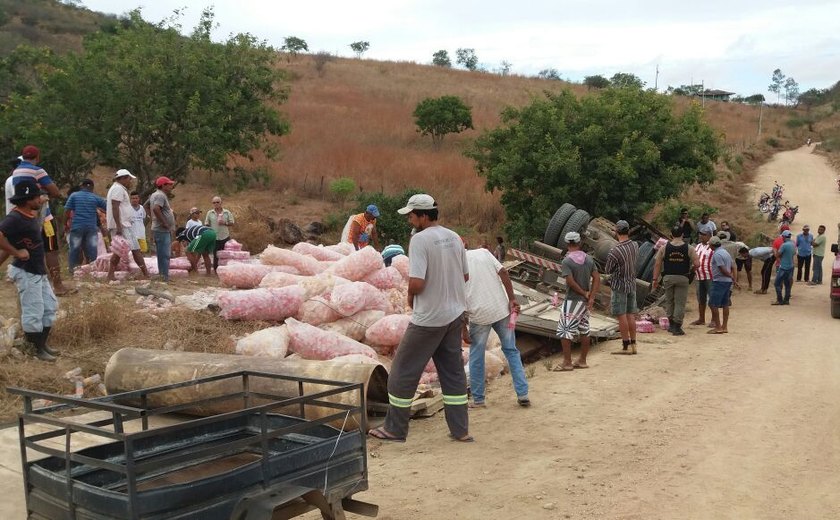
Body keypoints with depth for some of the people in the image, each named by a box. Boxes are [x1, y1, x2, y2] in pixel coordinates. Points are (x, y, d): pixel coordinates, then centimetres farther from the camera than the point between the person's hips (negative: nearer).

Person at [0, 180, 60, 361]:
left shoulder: (31, 214, 8)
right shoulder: (15, 218, -20)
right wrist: (17, 253, -26)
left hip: (39, 272, 10)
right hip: (26, 273, -10)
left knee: (50, 307, 15)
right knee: (33, 312, -2)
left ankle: (43, 344, 26)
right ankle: (36, 349, 9)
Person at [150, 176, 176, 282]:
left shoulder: (155, 195, 18)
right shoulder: (160, 195, -14)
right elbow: (156, 209, -30)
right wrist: (164, 223, -23)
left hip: (164, 230, 11)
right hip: (162, 230, -11)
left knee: (163, 255, 14)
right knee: (164, 255, -9)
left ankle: (162, 276, 20)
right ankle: (165, 277, -9)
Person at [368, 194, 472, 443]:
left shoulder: (420, 239, -18)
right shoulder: (454, 237, 5)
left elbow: (416, 283, -24)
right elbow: (465, 276, 14)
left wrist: (410, 296, -4)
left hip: (428, 318, -7)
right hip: (455, 315, 7)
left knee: (403, 371, 6)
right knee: (453, 372, 14)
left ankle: (395, 429, 14)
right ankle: (460, 429, 17)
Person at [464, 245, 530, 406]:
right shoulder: (483, 252, 7)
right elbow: (504, 273, -3)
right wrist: (512, 299, -1)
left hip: (479, 315, -3)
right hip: (502, 309, 3)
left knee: (476, 357, 12)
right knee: (511, 351, 13)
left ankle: (478, 399, 18)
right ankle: (522, 394, 11)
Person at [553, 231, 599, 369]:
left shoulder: (566, 261, -13)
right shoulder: (589, 259, 5)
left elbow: (571, 282, -21)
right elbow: (597, 278, 1)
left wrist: (584, 293, -9)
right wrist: (591, 297, -5)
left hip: (572, 301, -7)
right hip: (585, 301, 7)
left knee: (564, 330, -2)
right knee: (584, 330, 13)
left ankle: (567, 362, -3)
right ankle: (582, 361, 20)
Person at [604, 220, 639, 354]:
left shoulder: (615, 251, -22)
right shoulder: (635, 246, -1)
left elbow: (607, 270, -10)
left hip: (619, 285, -6)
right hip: (632, 283, 6)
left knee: (621, 316, 0)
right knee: (631, 315, 12)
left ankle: (626, 346, 4)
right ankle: (633, 344, 16)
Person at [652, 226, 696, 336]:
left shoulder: (664, 248, -1)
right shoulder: (689, 248, -3)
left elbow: (657, 264, -3)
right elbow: (696, 264, -7)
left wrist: (655, 279, 2)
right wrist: (690, 269, 14)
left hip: (668, 277, 1)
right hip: (682, 278, -1)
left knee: (669, 301, 16)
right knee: (680, 303, 3)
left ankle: (671, 324, 25)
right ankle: (677, 327, 0)